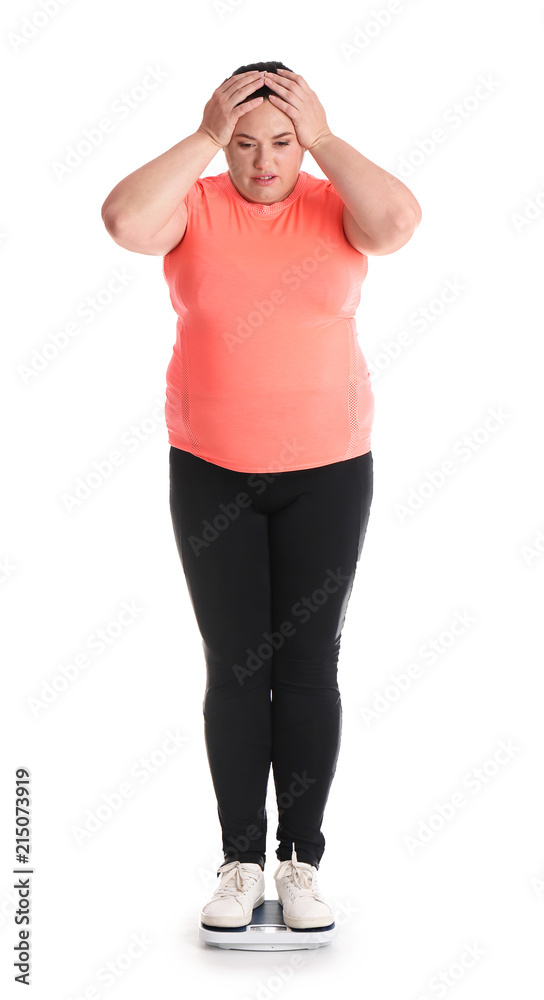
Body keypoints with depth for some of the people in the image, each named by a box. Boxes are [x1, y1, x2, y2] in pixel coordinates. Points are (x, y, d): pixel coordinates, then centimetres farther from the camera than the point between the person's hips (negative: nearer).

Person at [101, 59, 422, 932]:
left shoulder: (333, 204, 0)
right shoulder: (194, 206, -1)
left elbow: (399, 223, -21)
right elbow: (123, 221, -21)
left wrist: (324, 137, -14)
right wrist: (205, 137, -15)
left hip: (327, 473, 0)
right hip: (210, 474, 0)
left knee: (310, 667, 4)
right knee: (233, 667, 4)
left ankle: (302, 860, 17)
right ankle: (241, 860, 16)